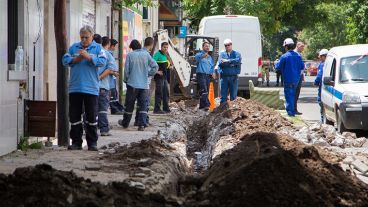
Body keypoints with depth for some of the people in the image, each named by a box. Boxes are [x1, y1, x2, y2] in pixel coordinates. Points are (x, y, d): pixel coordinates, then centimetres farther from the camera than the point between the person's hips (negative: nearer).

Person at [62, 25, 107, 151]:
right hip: (75, 88, 3)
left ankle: (92, 142, 9)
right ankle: (76, 142, 12)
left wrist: (89, 57, -19)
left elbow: (102, 62, -9)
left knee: (91, 117, 1)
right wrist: (75, 60, -11)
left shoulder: (97, 48, 4)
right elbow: (65, 60, 7)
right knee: (74, 116, 5)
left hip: (91, 88, -2)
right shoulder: (74, 47, 12)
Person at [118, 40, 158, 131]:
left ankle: (125, 123, 23)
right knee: (143, 105, 3)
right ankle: (142, 124, -7)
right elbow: (155, 66, -1)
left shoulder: (130, 55, -5)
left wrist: (126, 80, 11)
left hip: (132, 83, -1)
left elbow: (126, 69, -4)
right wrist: (148, 74, 11)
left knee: (129, 104, 10)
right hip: (144, 85, 1)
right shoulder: (146, 54, 1)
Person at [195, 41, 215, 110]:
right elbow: (197, 57, -25)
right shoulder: (200, 54, 0)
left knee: (206, 91, 7)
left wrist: (213, 72, 6)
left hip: (208, 75, 7)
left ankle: (201, 105, 14)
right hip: (201, 74, -7)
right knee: (204, 90, -19)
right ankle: (206, 105, -28)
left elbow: (212, 66, 27)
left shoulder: (210, 57, 23)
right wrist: (203, 56, -46)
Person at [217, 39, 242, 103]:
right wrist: (232, 64, -10)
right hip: (224, 76, 0)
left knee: (233, 95, 3)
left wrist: (227, 61, -12)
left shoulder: (237, 54, 9)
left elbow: (238, 61, -12)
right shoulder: (222, 54, 11)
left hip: (233, 77, 0)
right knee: (223, 95, 1)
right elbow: (221, 62, -6)